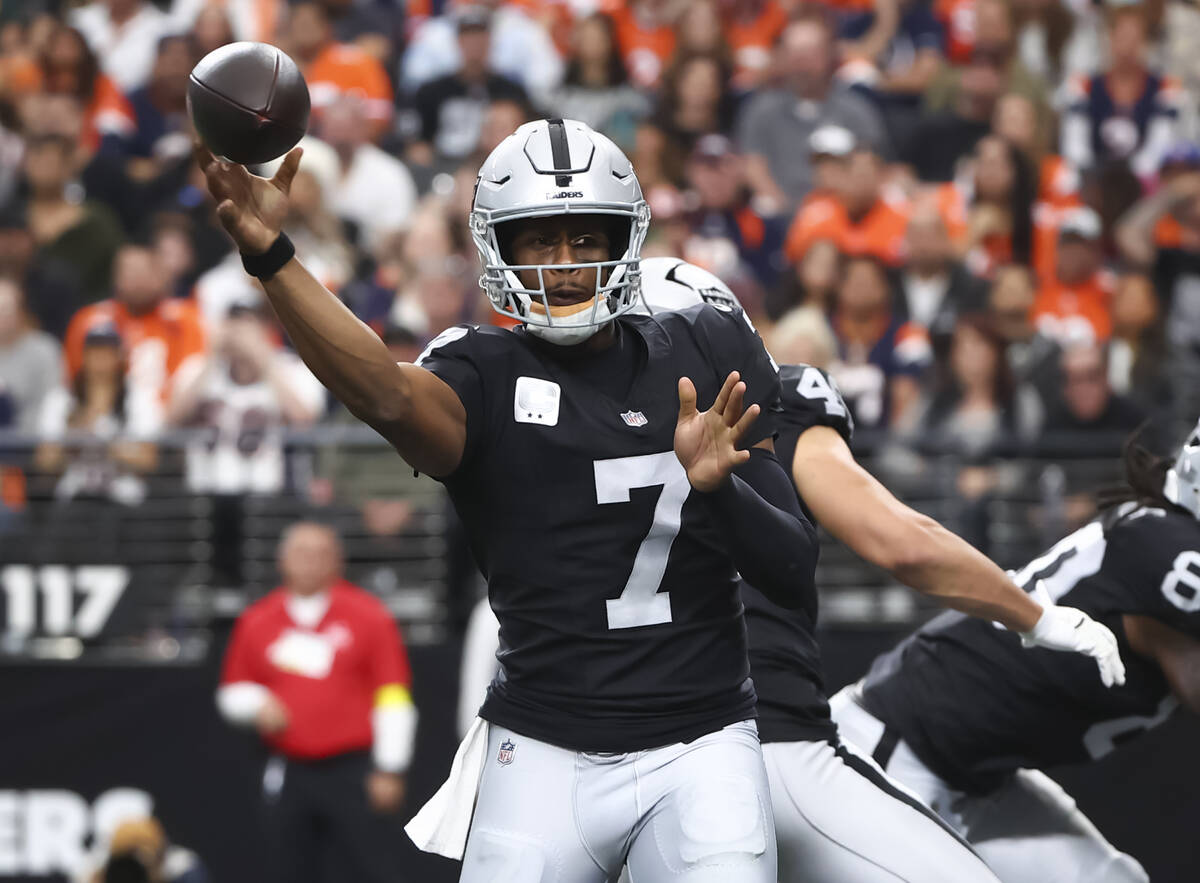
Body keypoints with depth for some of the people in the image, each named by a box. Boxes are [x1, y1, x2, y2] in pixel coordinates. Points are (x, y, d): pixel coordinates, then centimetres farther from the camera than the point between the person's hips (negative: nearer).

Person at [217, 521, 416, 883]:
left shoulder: (368, 615, -1)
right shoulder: (257, 621, 9)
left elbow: (393, 698, -2)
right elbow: (231, 693, 19)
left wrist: (389, 769, -6)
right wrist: (257, 705, -5)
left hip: (353, 773, -4)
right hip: (288, 776, 4)